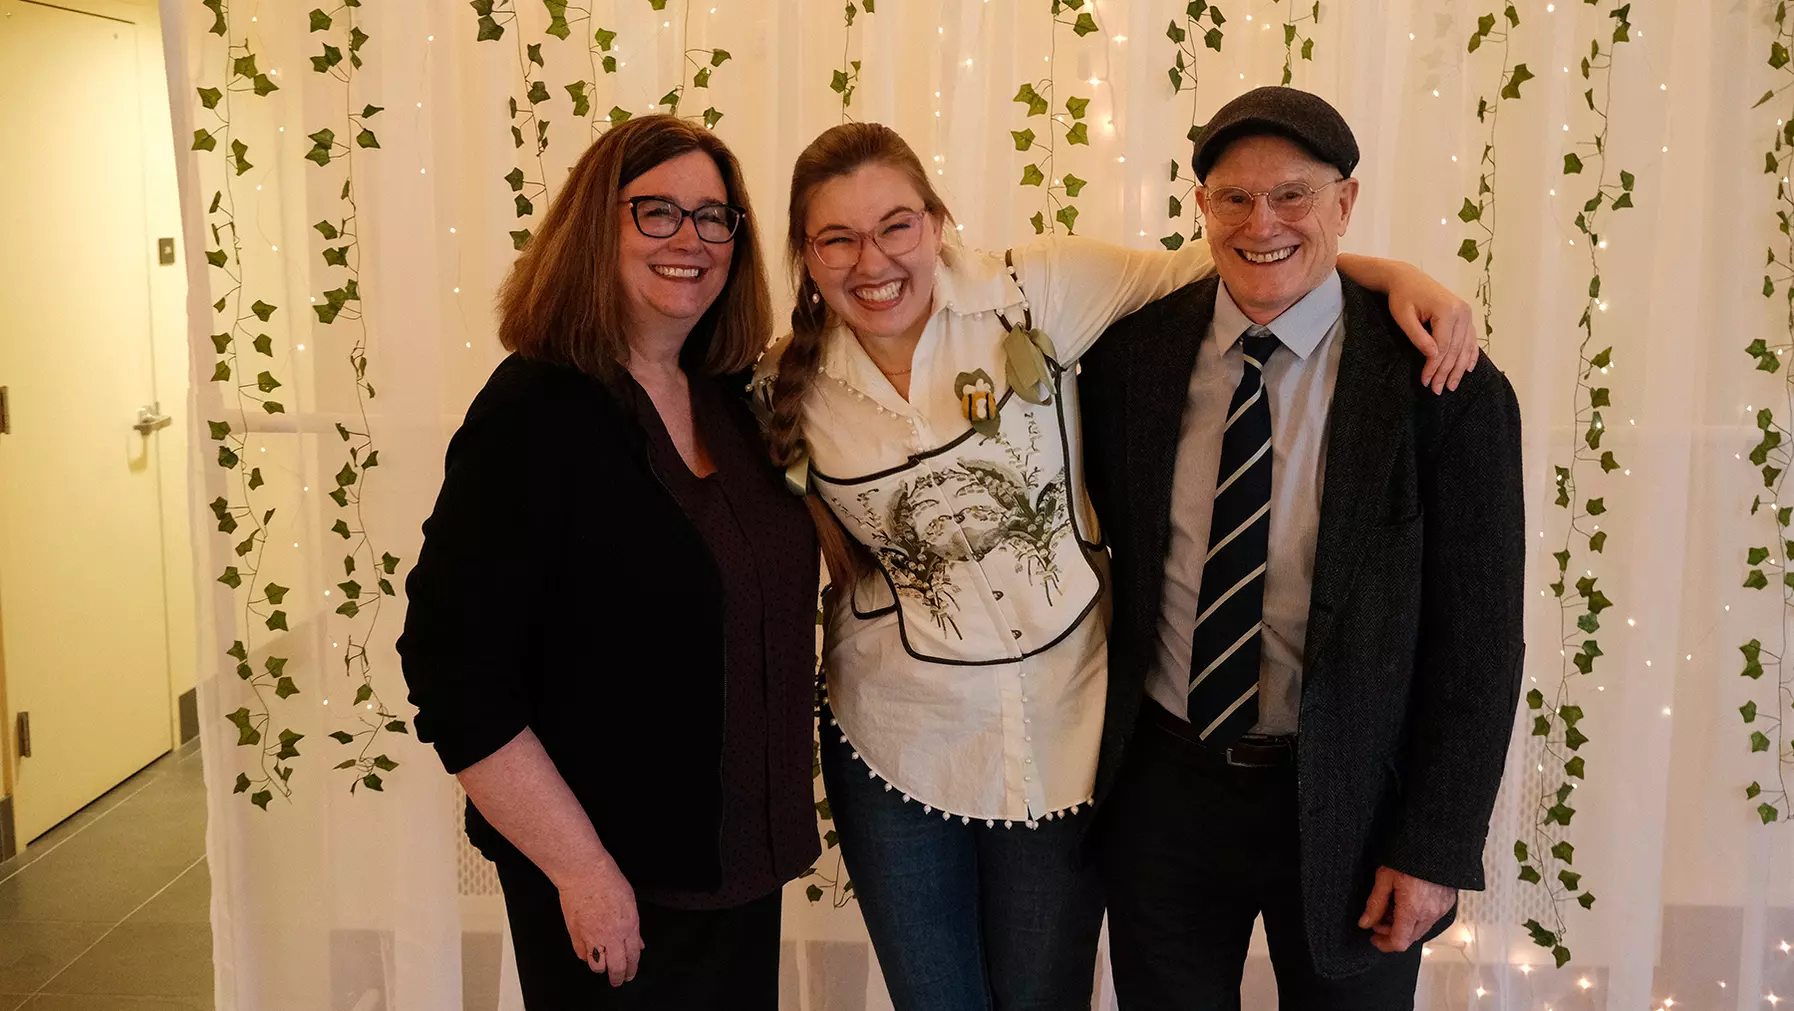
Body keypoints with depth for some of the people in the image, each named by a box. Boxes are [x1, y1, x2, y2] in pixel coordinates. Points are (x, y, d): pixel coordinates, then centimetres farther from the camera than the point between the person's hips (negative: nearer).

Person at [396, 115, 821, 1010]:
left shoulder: (733, 398, 3)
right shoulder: (535, 414, -17)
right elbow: (454, 674, -20)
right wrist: (581, 870, -19)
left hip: (743, 859, 6)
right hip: (612, 888, -6)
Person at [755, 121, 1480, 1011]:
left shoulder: (1035, 293, -12)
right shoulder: (787, 389, -5)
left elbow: (1201, 269, -7)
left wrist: (1395, 272, -15)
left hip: (1064, 729, -1)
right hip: (897, 746, 1)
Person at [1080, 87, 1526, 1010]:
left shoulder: (1447, 388, -12)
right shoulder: (1132, 352, -4)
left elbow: (1478, 643, -9)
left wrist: (1436, 850, -10)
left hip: (1346, 802, -2)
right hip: (1161, 785, 3)